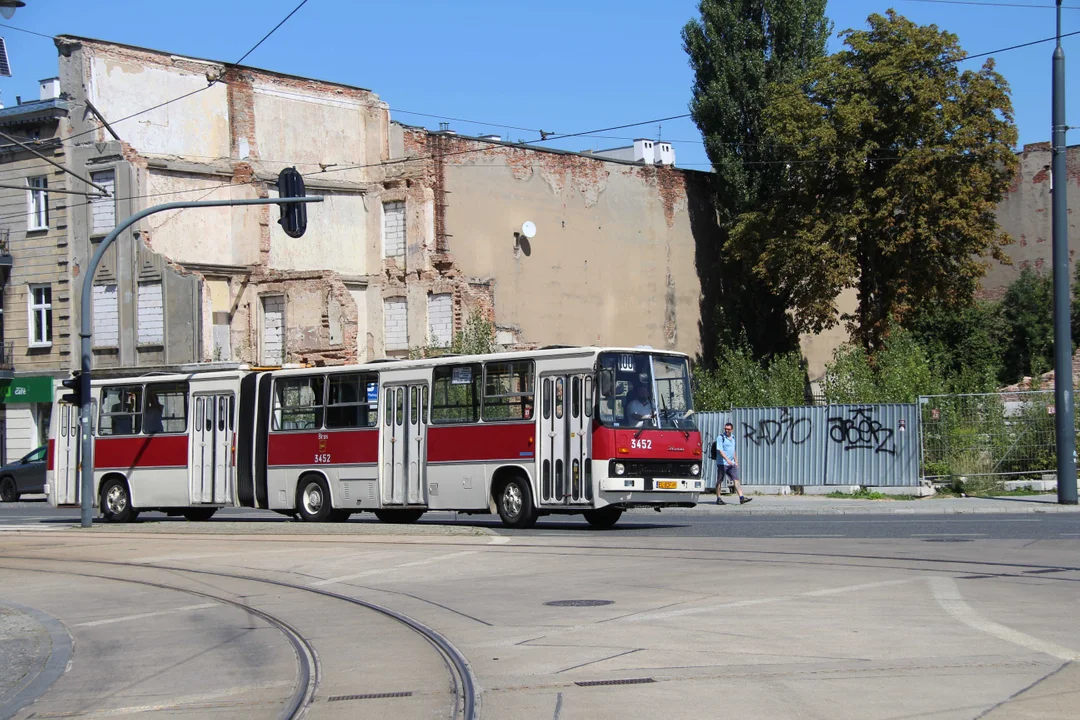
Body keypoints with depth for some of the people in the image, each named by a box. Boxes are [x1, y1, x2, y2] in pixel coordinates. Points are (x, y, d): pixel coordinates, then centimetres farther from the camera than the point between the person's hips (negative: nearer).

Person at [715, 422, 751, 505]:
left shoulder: (732, 438, 15)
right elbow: (720, 450, -17)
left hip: (731, 464, 7)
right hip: (722, 463, -6)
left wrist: (736, 461, 21)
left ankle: (741, 498, -8)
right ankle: (718, 499, 7)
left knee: (736, 480, -2)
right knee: (719, 481, 1)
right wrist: (727, 459, -29)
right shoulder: (721, 438, -7)